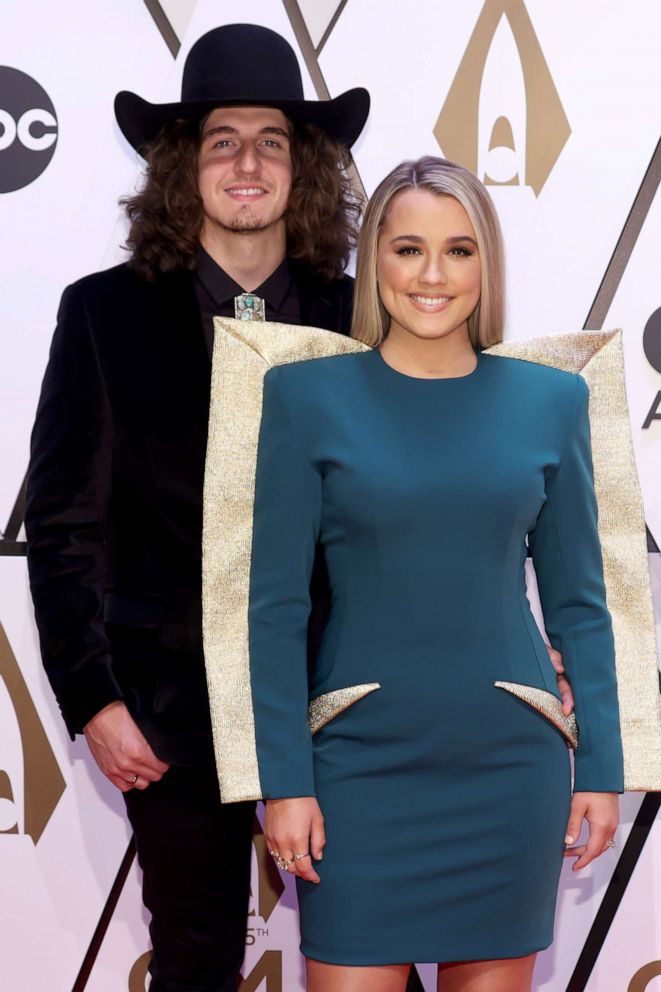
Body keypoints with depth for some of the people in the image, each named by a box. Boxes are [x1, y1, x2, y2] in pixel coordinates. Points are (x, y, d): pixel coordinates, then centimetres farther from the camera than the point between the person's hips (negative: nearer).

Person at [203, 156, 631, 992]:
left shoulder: (550, 399, 4)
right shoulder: (305, 393, -1)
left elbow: (577, 602, 9)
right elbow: (275, 604, -2)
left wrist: (601, 766, 6)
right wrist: (282, 781, -6)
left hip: (510, 762, 2)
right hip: (362, 760, -2)